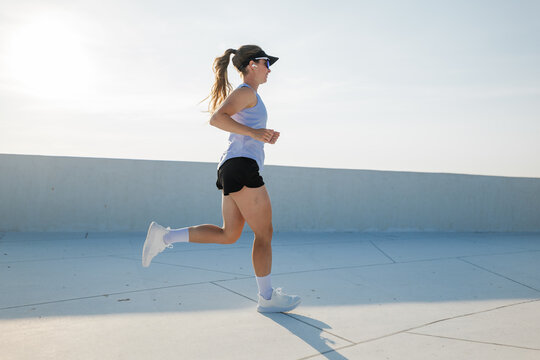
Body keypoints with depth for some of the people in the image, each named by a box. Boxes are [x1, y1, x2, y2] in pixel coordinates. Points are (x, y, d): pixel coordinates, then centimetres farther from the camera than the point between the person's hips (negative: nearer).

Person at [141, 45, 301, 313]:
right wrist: (254, 132, -25)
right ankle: (267, 297, 8)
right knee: (264, 233, -1)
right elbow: (216, 119, -19)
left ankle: (165, 236, 7)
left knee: (228, 235, 11)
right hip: (242, 167, -10)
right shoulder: (247, 92, -4)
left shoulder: (245, 95, 25)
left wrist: (265, 137, 18)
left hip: (231, 170, 10)